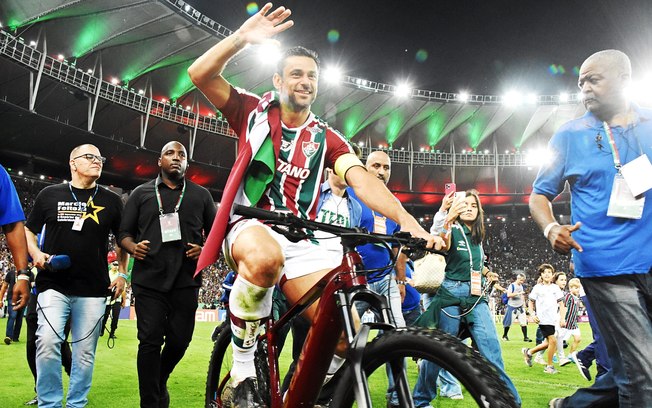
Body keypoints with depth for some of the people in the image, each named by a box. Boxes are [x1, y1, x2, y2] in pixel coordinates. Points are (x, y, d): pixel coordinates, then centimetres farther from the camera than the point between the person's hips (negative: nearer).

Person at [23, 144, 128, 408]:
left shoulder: (111, 201, 9)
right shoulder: (50, 194, 7)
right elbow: (28, 230, 15)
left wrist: (122, 275, 6)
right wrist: (35, 253, -4)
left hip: (93, 289, 1)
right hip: (53, 285, 0)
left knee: (85, 352, 4)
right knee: (48, 342, -13)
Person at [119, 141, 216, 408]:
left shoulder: (201, 195, 12)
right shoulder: (141, 193, 12)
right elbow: (124, 232, 12)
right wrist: (133, 247, -10)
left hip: (186, 282, 1)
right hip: (149, 281, -1)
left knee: (179, 340, 7)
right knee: (150, 341, -2)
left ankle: (160, 382, 36)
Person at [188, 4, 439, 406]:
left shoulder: (327, 139, 9)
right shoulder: (255, 112, 8)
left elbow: (362, 179, -8)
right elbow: (200, 73, -2)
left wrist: (406, 219, -25)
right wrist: (242, 37, -14)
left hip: (302, 240, 2)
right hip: (250, 226, -2)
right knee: (265, 257, -41)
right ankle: (243, 369, -17)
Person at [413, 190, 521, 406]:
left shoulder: (478, 236, 15)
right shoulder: (453, 230, -3)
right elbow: (442, 244, -28)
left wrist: (487, 272, 13)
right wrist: (447, 218, -42)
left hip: (476, 296, 5)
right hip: (452, 292, -5)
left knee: (491, 346, -6)